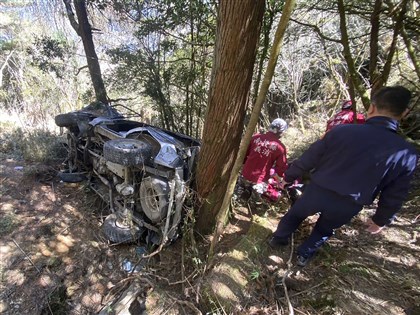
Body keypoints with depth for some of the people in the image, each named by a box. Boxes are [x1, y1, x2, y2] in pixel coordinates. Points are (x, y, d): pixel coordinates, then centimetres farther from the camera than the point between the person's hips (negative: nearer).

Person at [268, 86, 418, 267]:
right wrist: (381, 220, 19)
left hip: (318, 192, -1)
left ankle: (278, 239, 45)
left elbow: (307, 159, -10)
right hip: (348, 207, 2)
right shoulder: (407, 155, -8)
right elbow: (394, 196, 1)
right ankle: (304, 255, 45)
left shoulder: (342, 131, -16)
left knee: (294, 215, 26)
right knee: (325, 230, 31)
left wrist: (288, 176, 6)